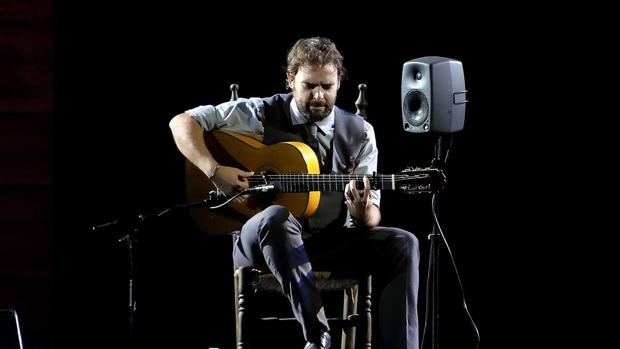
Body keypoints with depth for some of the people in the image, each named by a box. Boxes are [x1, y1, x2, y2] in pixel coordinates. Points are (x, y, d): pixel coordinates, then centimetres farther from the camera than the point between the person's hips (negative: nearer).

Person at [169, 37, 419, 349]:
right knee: (276, 218, -39)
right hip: (264, 240, -3)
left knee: (402, 244, -21)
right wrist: (214, 171, -21)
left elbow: (371, 218, 1)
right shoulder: (261, 115, -3)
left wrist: (363, 212, -25)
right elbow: (182, 123, -6)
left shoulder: (359, 133, 3)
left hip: (331, 243, 3)